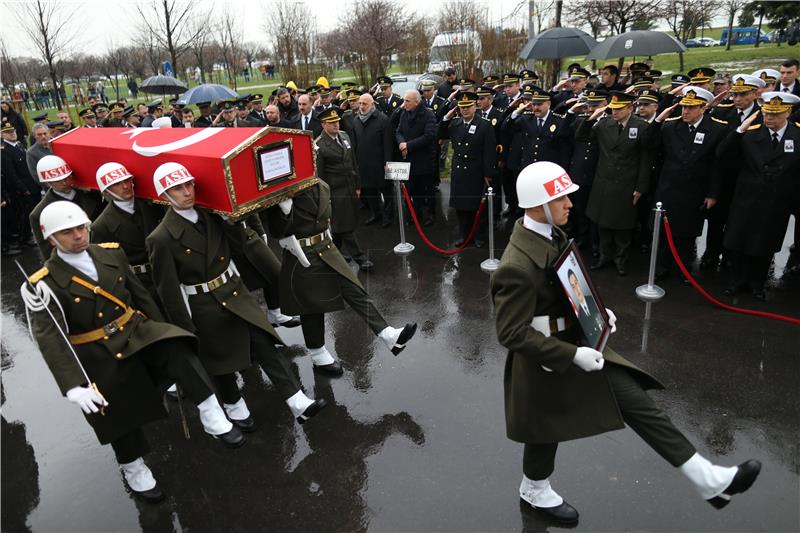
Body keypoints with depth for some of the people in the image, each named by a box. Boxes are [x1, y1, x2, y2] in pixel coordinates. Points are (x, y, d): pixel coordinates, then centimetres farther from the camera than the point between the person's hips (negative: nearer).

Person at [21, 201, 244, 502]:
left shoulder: (112, 253, 0)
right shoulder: (45, 284, -14)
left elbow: (140, 295, 9)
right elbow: (49, 338, -24)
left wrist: (162, 333, 13)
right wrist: (73, 385, -36)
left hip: (138, 333, 2)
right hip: (101, 357, -2)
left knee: (178, 350, -28)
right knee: (122, 419, 11)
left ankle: (213, 420, -22)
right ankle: (133, 469, 39)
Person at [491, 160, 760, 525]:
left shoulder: (552, 234, -4)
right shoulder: (516, 268, -33)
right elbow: (512, 334, -29)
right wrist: (573, 356, -27)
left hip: (577, 343, 8)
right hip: (548, 364, -7)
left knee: (636, 403, 9)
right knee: (547, 431, 17)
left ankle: (709, 480, 22)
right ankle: (535, 491, 48)